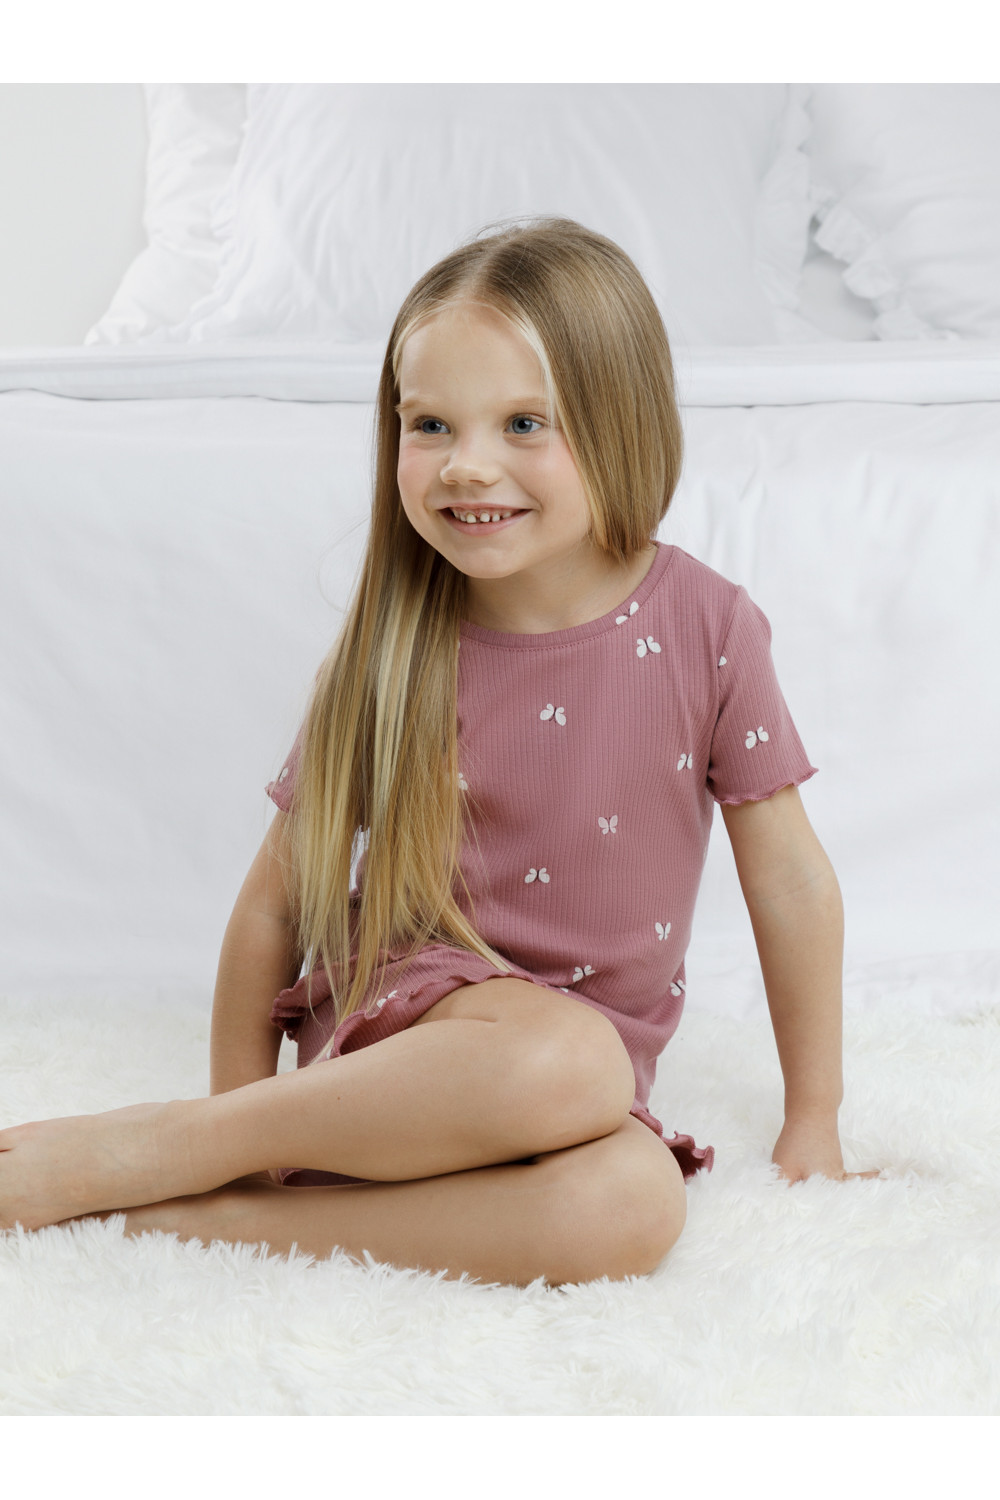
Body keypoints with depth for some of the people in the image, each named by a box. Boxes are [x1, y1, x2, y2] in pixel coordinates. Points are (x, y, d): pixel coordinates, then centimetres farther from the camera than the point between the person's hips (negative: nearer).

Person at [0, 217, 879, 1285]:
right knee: (565, 1061, -37)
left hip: (591, 1061, 3)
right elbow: (274, 901, 1)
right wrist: (239, 1131, 1)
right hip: (400, 1015, -2)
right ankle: (123, 1151, -24)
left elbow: (791, 882, 2)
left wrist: (811, 1123, 6)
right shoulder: (391, 652, -6)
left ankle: (192, 1217, -26)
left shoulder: (705, 628, -6)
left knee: (633, 1205, -33)